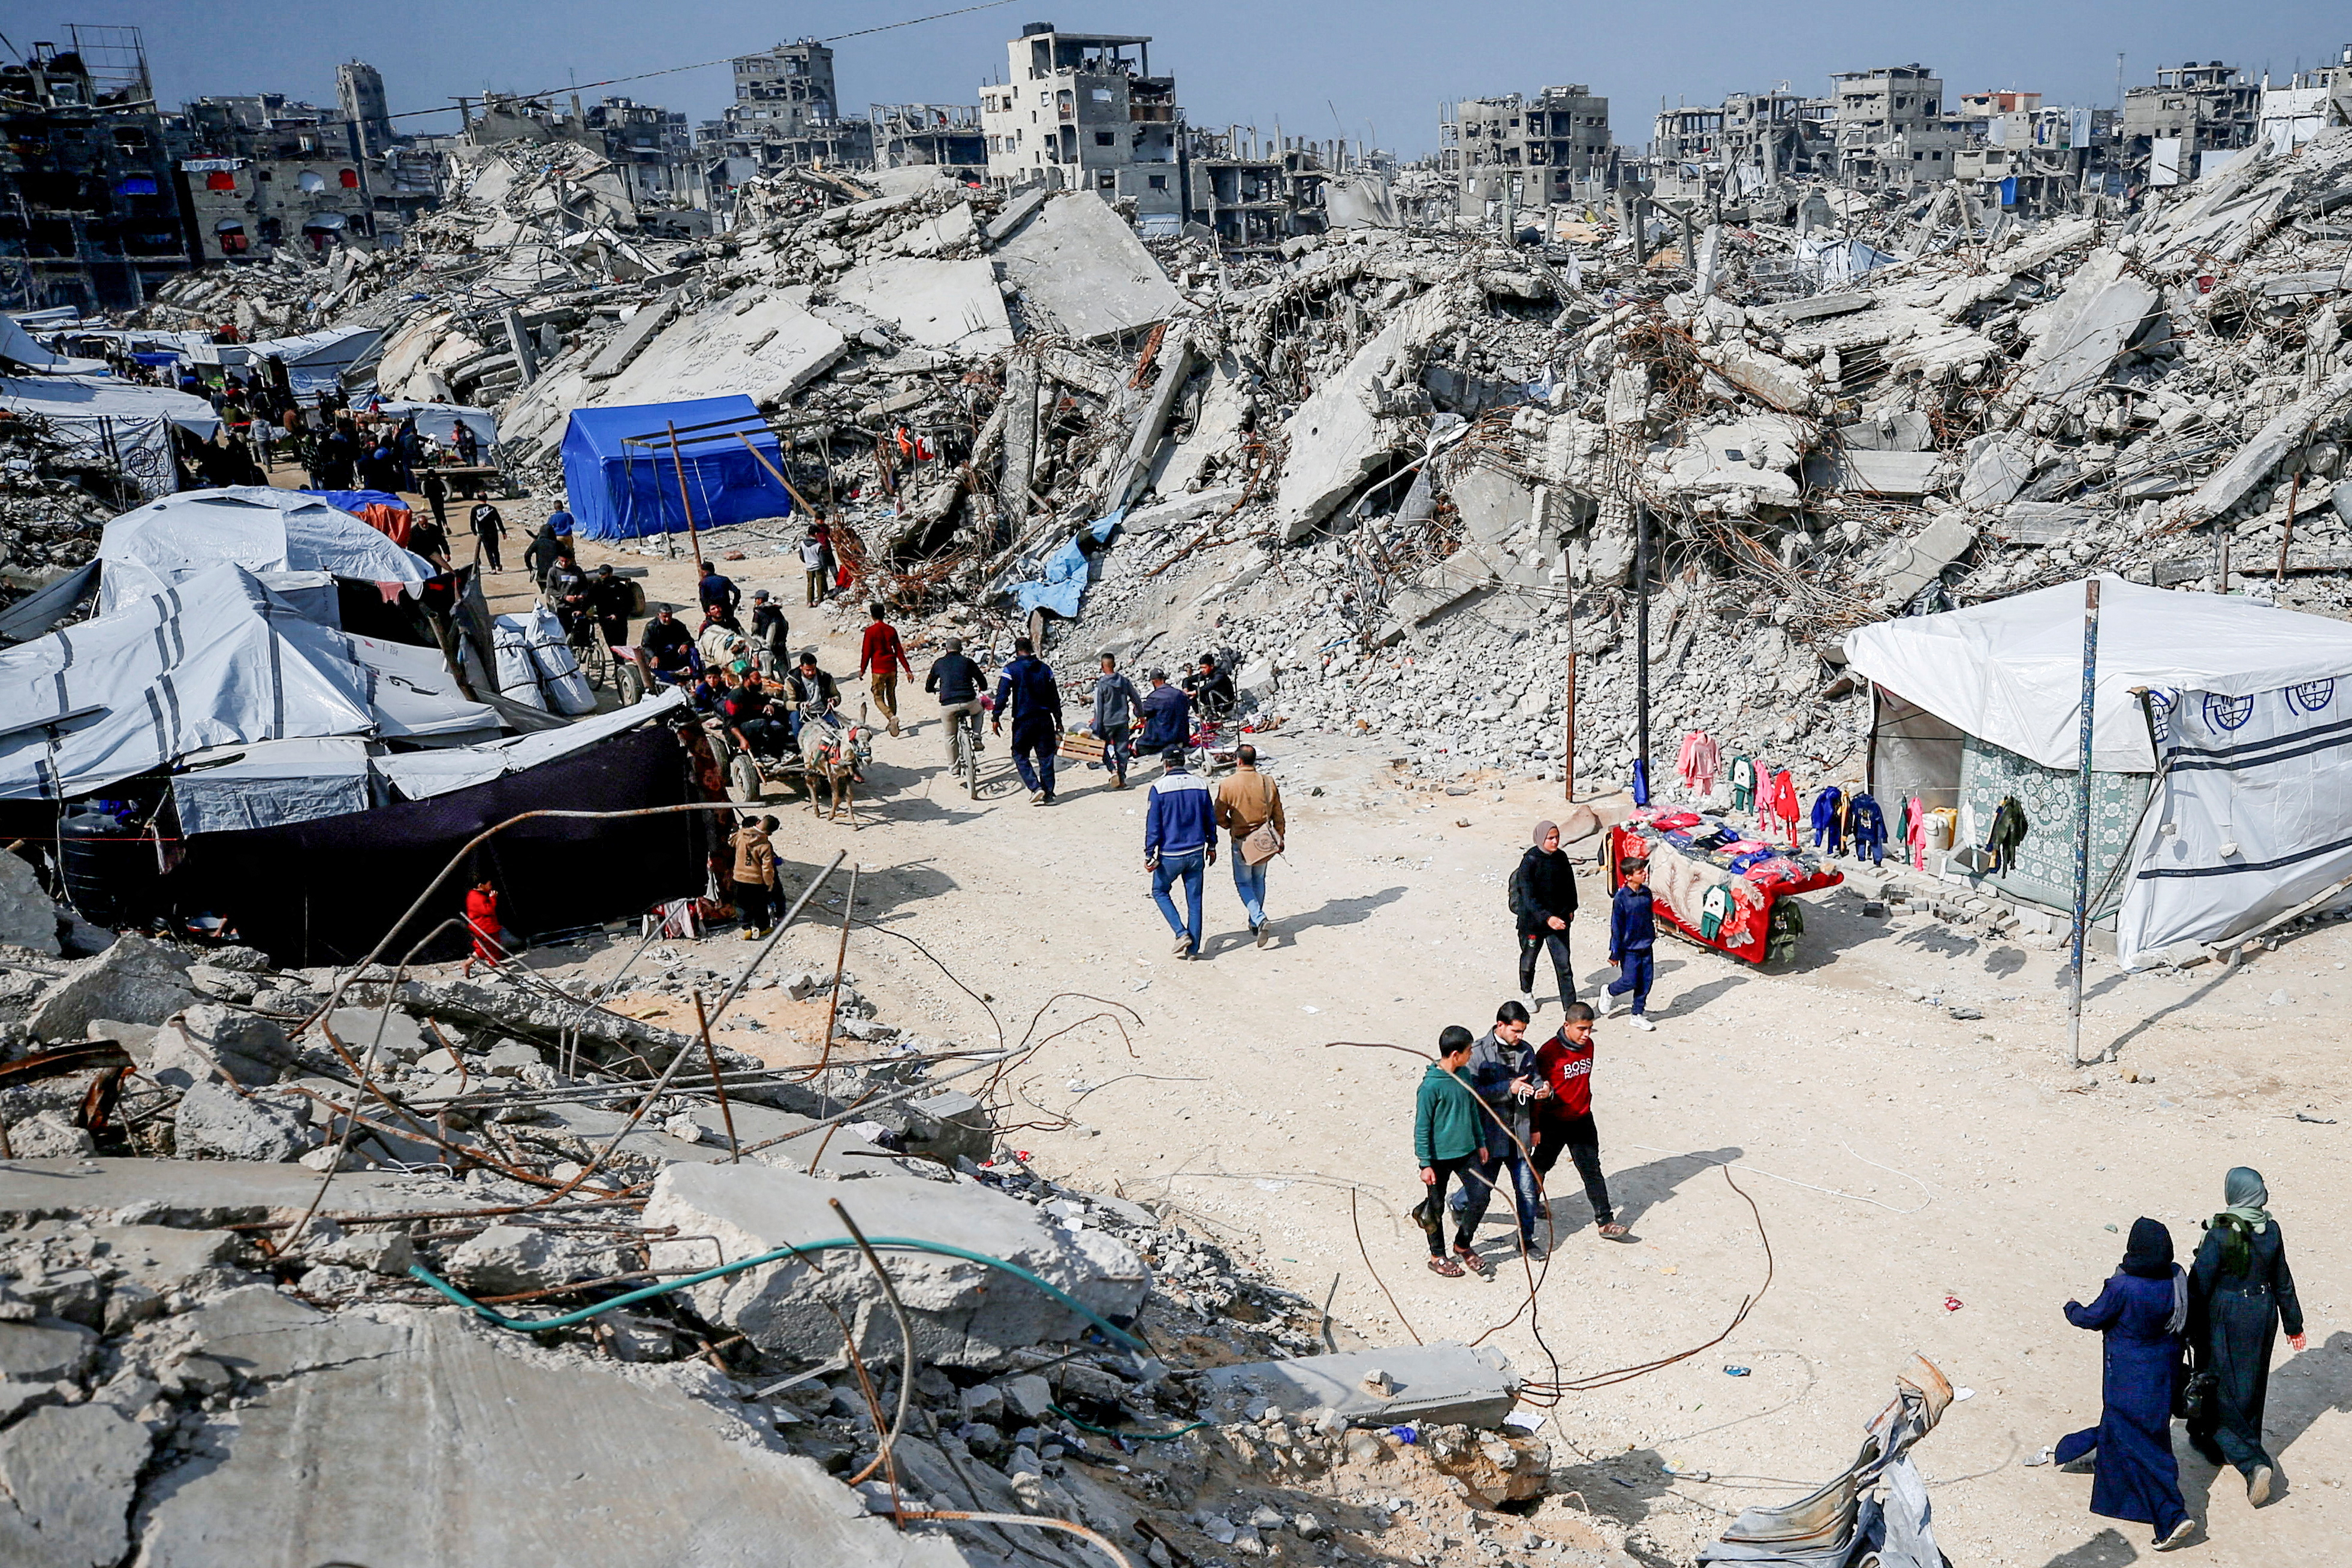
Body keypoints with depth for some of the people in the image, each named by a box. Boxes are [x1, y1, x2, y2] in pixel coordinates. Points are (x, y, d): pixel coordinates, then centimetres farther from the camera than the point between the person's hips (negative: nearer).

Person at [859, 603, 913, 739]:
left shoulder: (871, 631, -7)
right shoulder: (891, 630, 5)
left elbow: (866, 652, -6)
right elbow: (899, 651, 6)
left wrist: (862, 670, 6)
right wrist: (908, 670, 8)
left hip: (878, 670, -4)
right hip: (892, 669, 4)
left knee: (879, 698, 0)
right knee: (891, 696, 20)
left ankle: (892, 717, -25)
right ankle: (892, 723, 23)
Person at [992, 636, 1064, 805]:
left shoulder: (1011, 669, -5)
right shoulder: (1044, 669, 8)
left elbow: (1002, 695, -11)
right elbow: (1055, 697, 12)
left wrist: (996, 718, -7)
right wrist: (1058, 720, 19)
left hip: (1023, 721, -4)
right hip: (1045, 720, 4)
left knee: (1020, 756, 8)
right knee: (1046, 757, 9)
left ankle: (1035, 787, -8)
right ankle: (1048, 794, 9)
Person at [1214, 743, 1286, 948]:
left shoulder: (1228, 785, -13)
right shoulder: (1268, 783, -3)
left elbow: (1219, 817, -8)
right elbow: (1279, 816, 4)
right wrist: (1280, 838, 17)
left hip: (1241, 841, -3)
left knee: (1243, 883, 9)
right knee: (1259, 881, 21)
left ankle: (1259, 919, -13)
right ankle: (1255, 923, 28)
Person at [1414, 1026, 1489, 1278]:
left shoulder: (1464, 1074, 1)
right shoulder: (1431, 1085, -20)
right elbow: (1422, 1127, -15)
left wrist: (1481, 1142, 20)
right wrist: (1425, 1163, -13)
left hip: (1466, 1151, 6)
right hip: (1439, 1156, -6)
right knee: (1437, 1206, 8)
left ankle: (1463, 1246, 23)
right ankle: (1437, 1257, 28)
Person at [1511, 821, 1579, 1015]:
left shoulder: (1561, 858, -2)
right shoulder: (1530, 862, -19)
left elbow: (1569, 884, 16)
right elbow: (1528, 897, -25)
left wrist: (1570, 909, 19)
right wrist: (1547, 918, -33)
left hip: (1559, 918, 3)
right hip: (1533, 920, -3)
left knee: (1564, 964, -3)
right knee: (1529, 959, 18)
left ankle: (1570, 1005, 1)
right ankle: (1526, 993, 44)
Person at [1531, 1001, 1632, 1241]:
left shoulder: (1588, 1046, -1)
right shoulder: (1550, 1052, -21)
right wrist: (1535, 1127, -13)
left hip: (1582, 1120, 5)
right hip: (1554, 1123, -5)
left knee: (1592, 1170, 5)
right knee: (1541, 1166, 14)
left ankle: (1605, 1222, 7)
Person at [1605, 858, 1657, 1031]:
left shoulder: (1646, 892, 1)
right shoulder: (1621, 898, -17)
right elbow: (1616, 927, -13)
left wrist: (1652, 936, 23)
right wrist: (1615, 953, -11)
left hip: (1646, 947, 6)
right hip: (1629, 949, -6)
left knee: (1645, 982, 7)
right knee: (1630, 981, -2)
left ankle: (1637, 1015, 19)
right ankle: (1609, 992, 29)